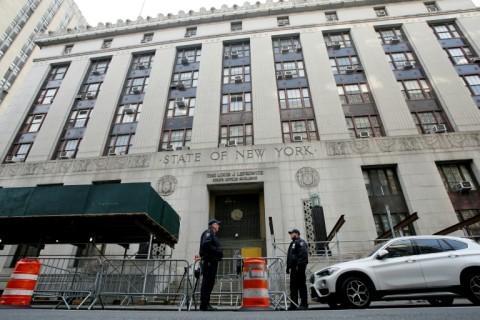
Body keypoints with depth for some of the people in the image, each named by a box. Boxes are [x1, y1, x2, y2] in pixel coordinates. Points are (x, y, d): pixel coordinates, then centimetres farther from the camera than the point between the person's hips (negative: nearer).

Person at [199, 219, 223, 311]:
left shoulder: (213, 235, 26)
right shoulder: (208, 232, -5)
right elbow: (206, 244, -21)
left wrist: (219, 252, 4)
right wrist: (217, 251, -17)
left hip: (213, 261, 10)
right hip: (208, 261, -10)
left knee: (210, 282, 11)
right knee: (207, 281, -9)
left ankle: (206, 304, 16)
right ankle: (204, 305, -6)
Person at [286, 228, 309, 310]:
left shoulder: (301, 242, -4)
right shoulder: (293, 243, 26)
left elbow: (303, 254, -19)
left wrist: (299, 265, -25)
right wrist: (289, 267, 20)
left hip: (299, 268, -10)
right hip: (293, 268, 10)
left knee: (301, 285, -6)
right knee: (293, 286, 11)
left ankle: (304, 304, -2)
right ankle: (294, 304, 17)